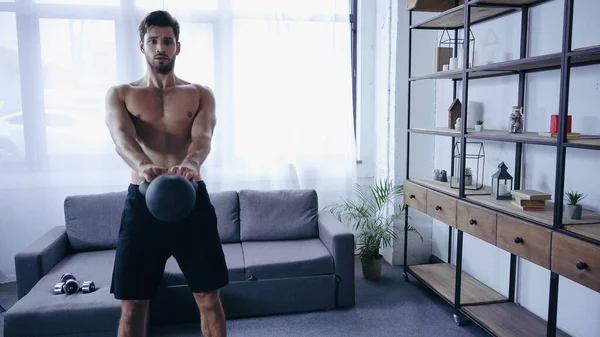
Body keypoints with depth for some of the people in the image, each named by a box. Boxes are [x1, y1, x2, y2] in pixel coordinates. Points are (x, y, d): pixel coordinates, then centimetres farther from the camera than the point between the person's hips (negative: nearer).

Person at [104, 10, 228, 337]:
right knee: (132, 304, 6)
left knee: (209, 298, 5)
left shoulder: (201, 94, 8)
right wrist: (143, 165, -36)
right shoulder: (120, 94, 8)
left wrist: (191, 162, -36)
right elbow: (122, 137, -12)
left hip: (192, 198, 0)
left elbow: (202, 136, -11)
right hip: (142, 200, 0)